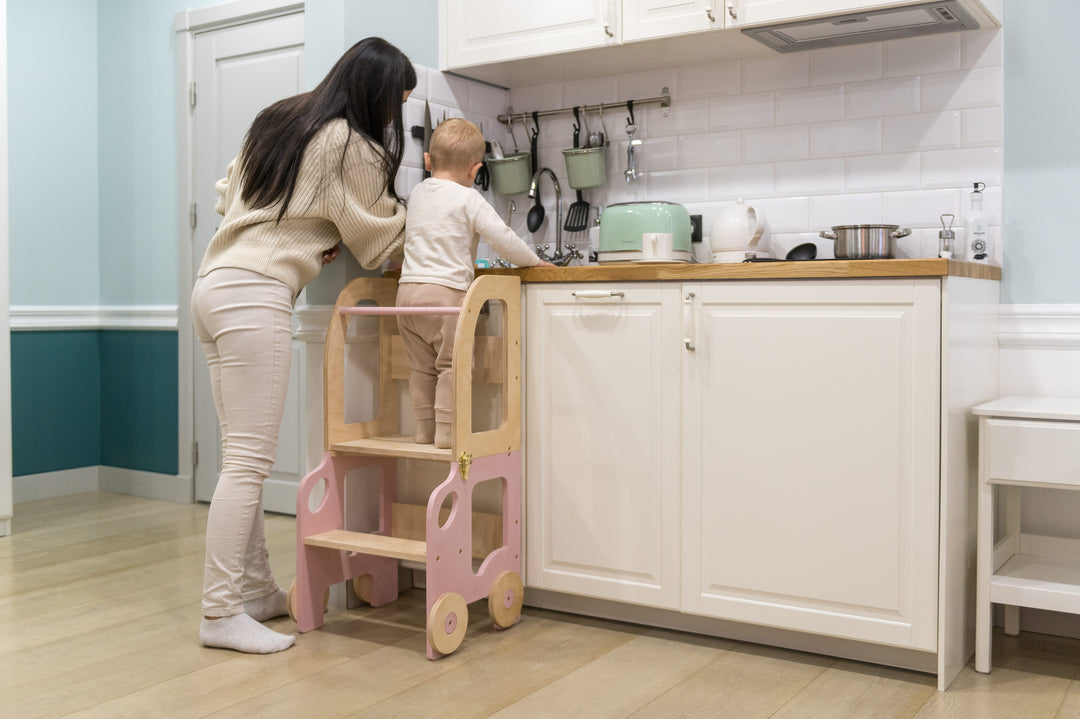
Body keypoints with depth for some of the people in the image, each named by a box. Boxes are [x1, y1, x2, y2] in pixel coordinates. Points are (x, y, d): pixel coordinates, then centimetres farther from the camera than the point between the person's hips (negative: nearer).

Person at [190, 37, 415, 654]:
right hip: (255, 295, -9)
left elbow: (229, 196, 25)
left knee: (244, 455, 10)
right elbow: (382, 238, 3)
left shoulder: (279, 121, 20)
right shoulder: (349, 146, -5)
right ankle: (221, 614, -7)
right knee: (250, 459, -9)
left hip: (216, 284, 9)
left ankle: (256, 591, 17)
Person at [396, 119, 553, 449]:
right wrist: (532, 260, 5)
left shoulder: (417, 193, 15)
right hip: (446, 290, -7)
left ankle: (425, 428, 16)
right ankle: (446, 430, -4)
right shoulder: (468, 199, -4)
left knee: (421, 366, 12)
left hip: (408, 289, 7)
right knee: (452, 364, -2)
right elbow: (502, 237, -9)